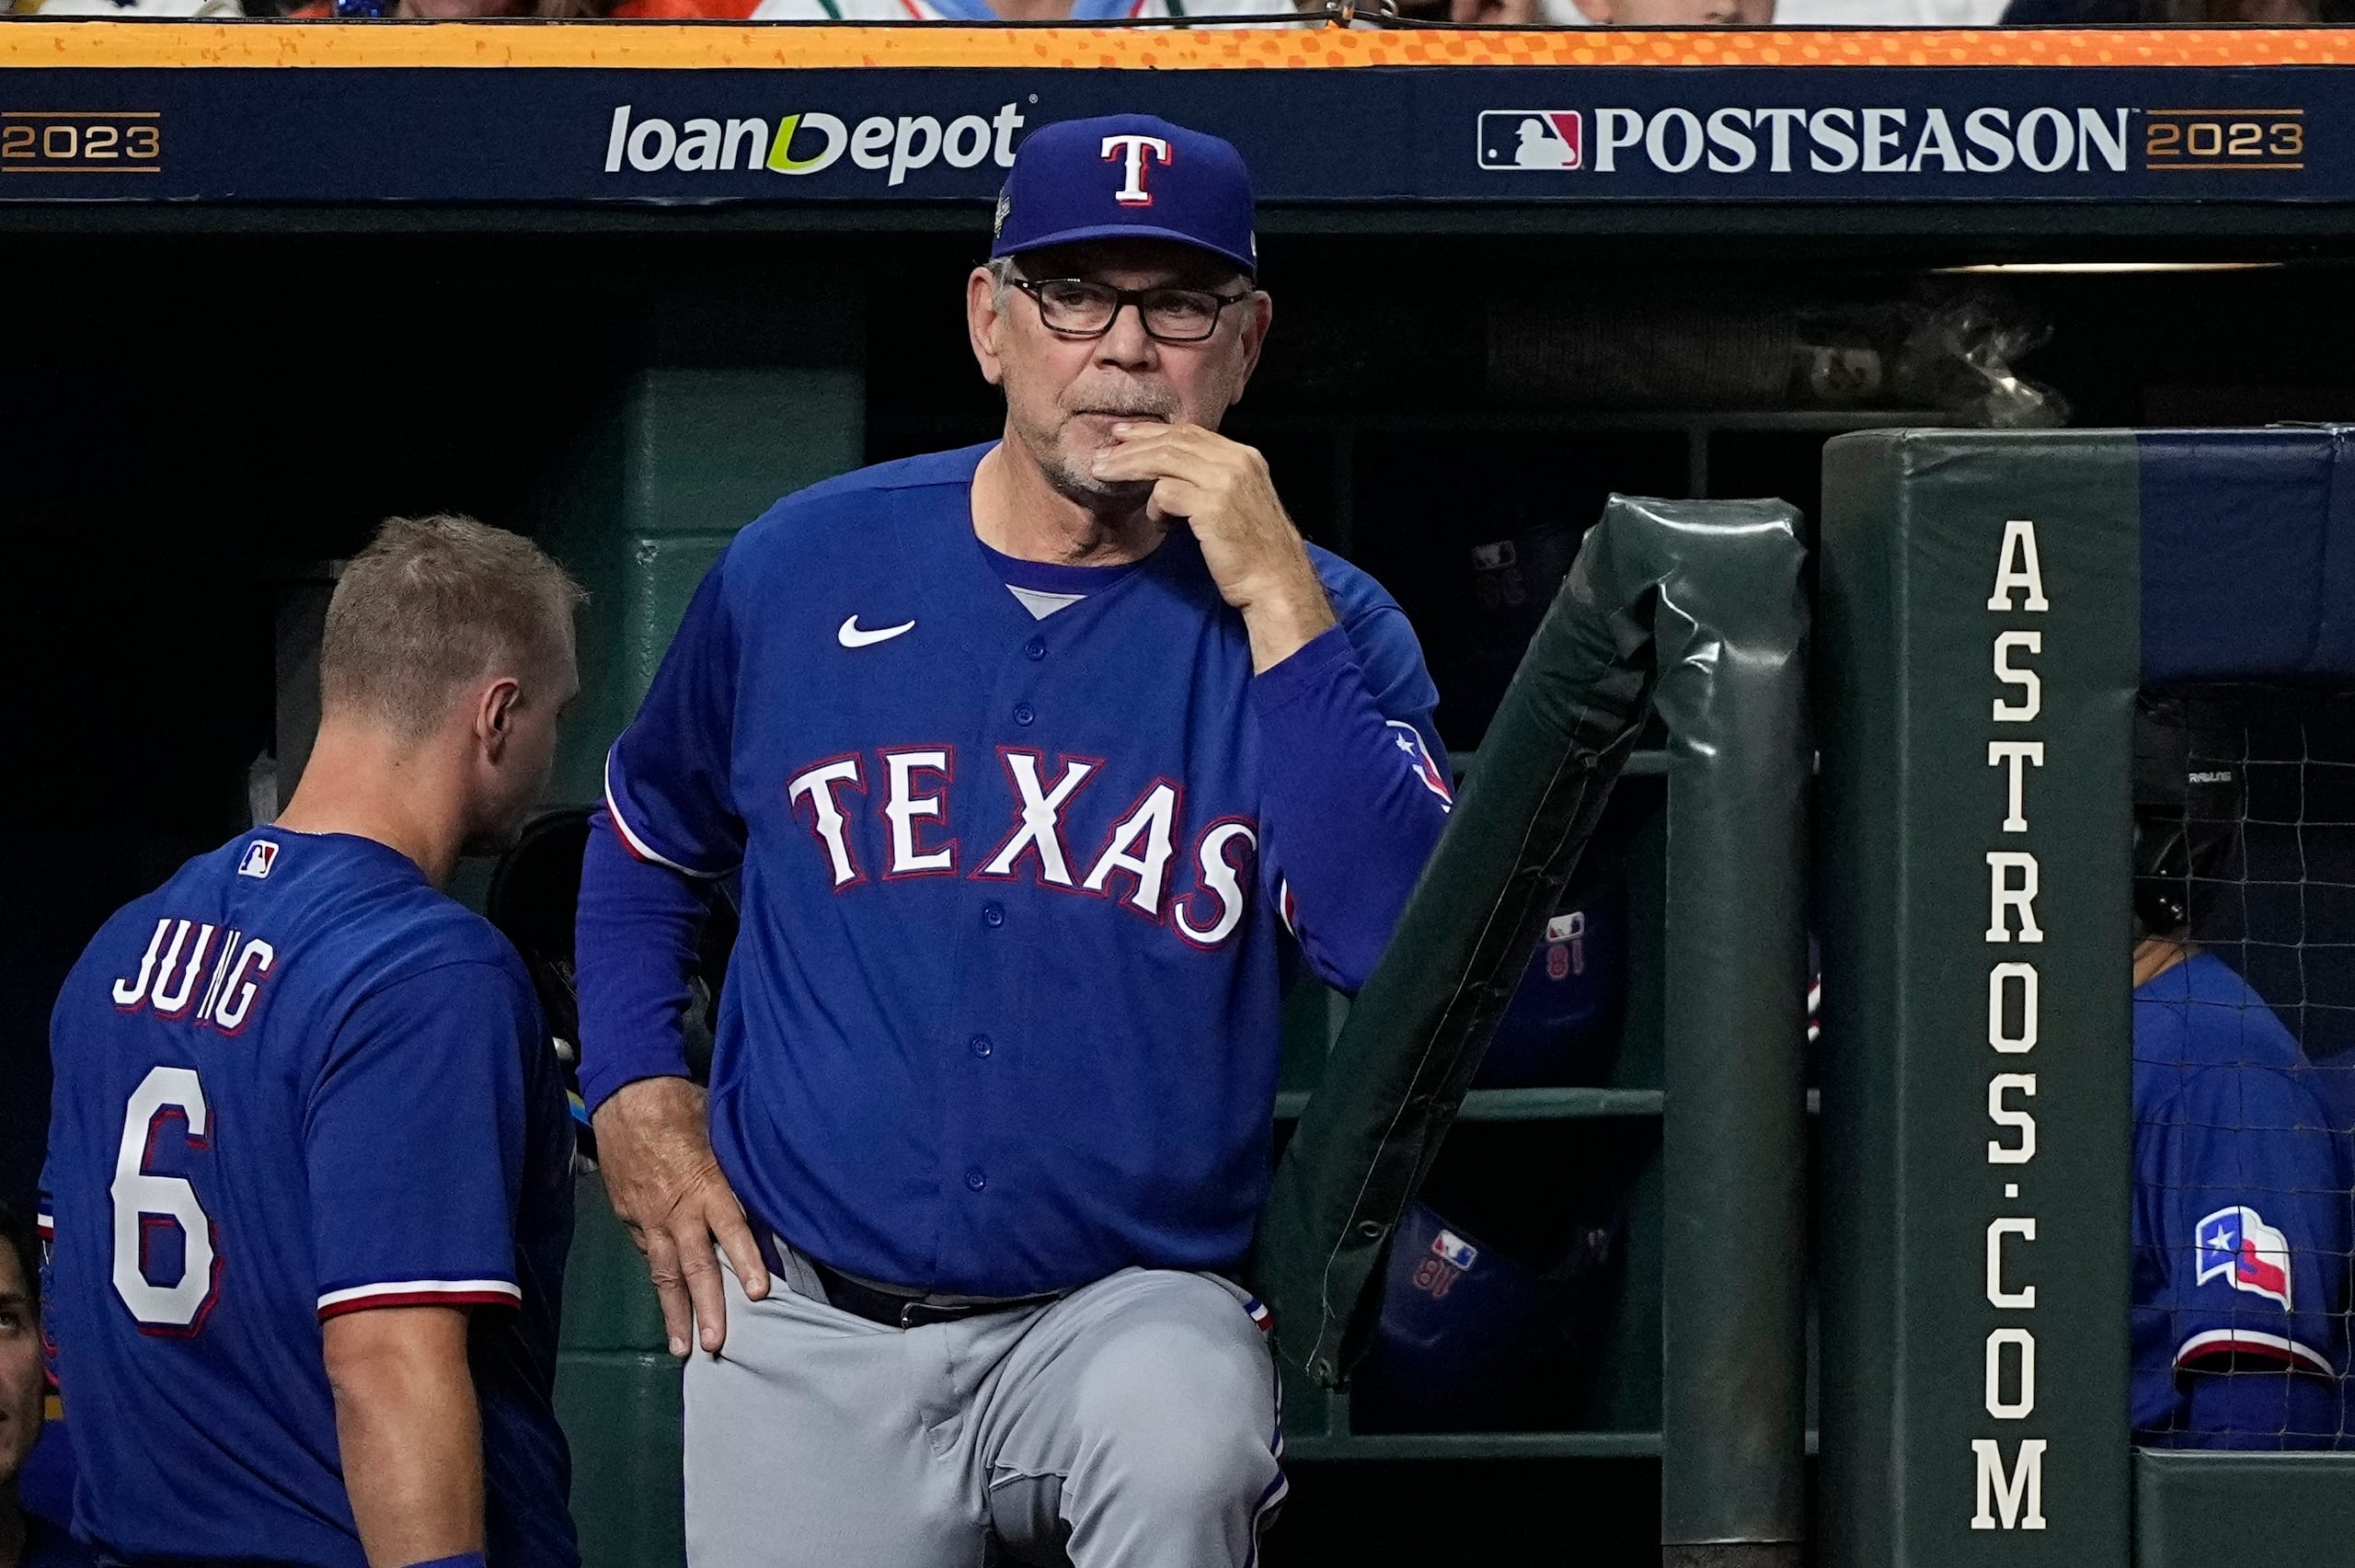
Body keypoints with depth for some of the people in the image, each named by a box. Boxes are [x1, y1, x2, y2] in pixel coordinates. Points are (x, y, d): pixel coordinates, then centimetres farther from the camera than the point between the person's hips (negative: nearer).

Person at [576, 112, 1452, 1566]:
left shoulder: (1319, 622, -3)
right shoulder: (805, 566, 2)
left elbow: (1405, 953, -20)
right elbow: (649, 841, 20)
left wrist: (1277, 607, -22)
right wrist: (637, 1095, 6)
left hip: (1133, 1307, -2)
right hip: (803, 1327, 2)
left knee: (1180, 1443, -34)